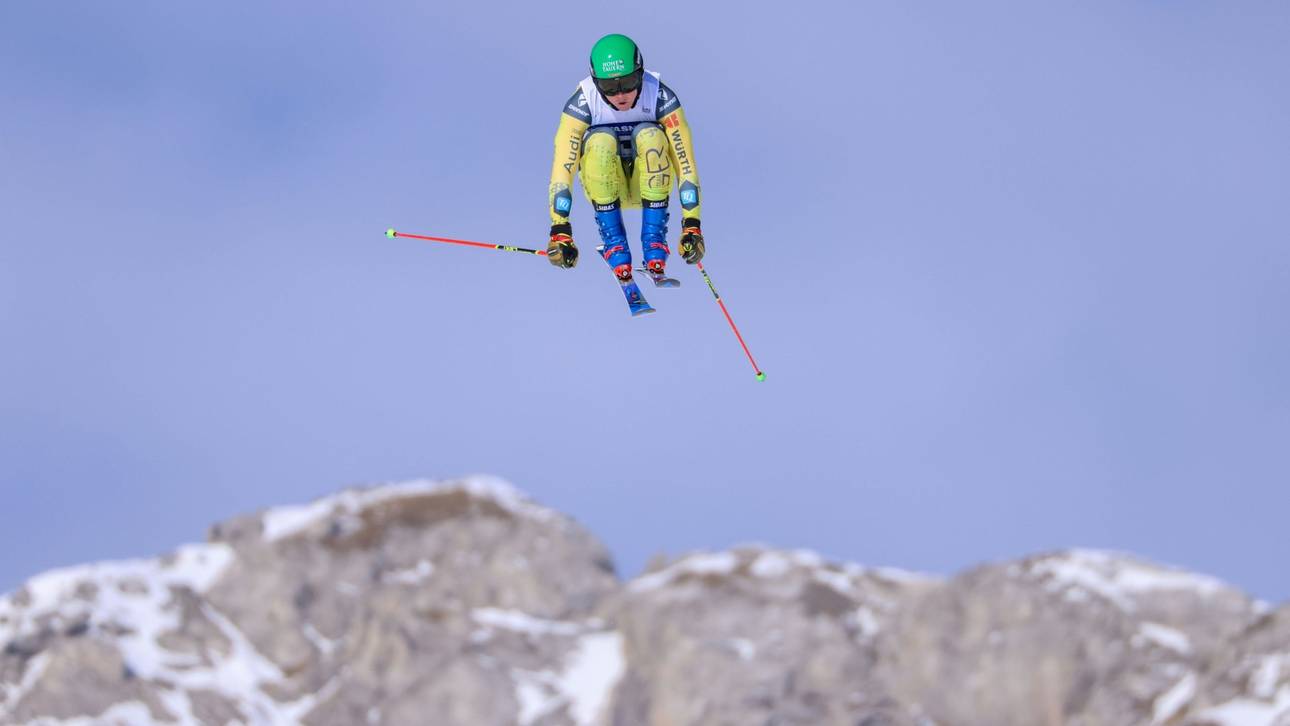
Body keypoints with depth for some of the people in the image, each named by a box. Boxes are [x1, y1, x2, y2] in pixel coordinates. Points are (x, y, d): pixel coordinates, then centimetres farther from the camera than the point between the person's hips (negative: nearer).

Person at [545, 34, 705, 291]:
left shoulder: (660, 96, -22)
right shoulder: (584, 101, -23)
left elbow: (685, 162, -23)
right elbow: (562, 167, -26)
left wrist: (692, 226, -30)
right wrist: (560, 231, -33)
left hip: (650, 183, 0)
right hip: (605, 189, 0)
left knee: (650, 135, -31)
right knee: (600, 141, -32)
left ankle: (654, 241, -24)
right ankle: (613, 242, -24)